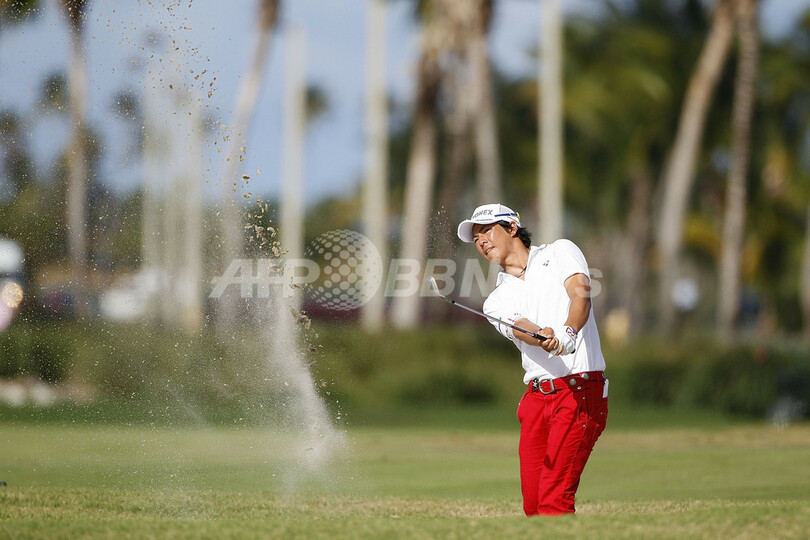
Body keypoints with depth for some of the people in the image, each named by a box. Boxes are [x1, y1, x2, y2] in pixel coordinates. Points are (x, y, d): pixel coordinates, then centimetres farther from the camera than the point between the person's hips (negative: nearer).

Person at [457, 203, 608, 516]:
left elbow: (581, 294, -8)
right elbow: (520, 328, -4)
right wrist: (543, 337, -28)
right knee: (533, 507, -1)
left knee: (554, 503, -17)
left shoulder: (560, 252, 11)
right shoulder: (497, 301, 18)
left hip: (580, 390, -5)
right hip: (537, 395, 5)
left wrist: (568, 332, -29)